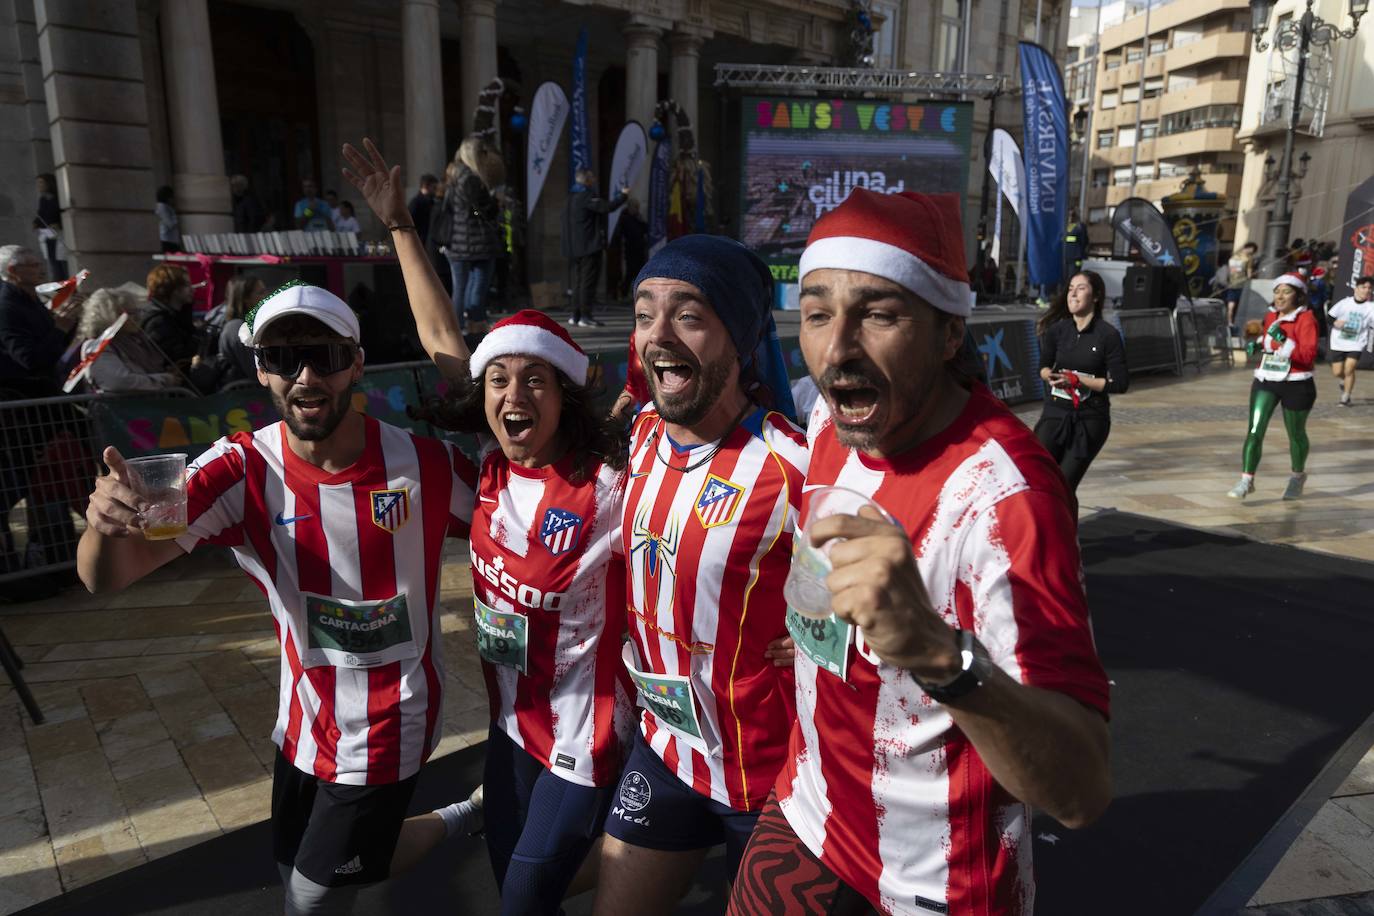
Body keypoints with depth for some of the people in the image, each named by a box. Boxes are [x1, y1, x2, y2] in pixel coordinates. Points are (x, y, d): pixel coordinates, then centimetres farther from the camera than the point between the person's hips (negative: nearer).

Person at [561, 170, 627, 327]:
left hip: (575, 248, 9)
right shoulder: (586, 196, -13)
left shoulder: (571, 198, 18)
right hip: (590, 246, -9)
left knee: (579, 280, 13)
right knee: (589, 280, -8)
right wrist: (623, 196, -8)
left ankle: (575, 315, 13)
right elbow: (607, 207, -21)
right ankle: (585, 316, -10)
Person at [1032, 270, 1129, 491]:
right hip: (1055, 413, 2)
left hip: (1090, 419, -2)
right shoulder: (1057, 329, 2)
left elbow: (1120, 384, -9)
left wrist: (1077, 380, -16)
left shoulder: (1108, 335, -7)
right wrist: (1050, 375, -10)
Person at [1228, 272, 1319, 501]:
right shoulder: (1271, 316, 7)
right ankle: (1247, 480, -8)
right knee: (1254, 431, -10)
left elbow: (1308, 354, -22)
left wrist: (1283, 341, -31)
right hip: (1265, 381, 4)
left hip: (1296, 385, -4)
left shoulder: (1306, 319, -12)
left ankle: (1298, 476, 37)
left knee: (1296, 433, 14)